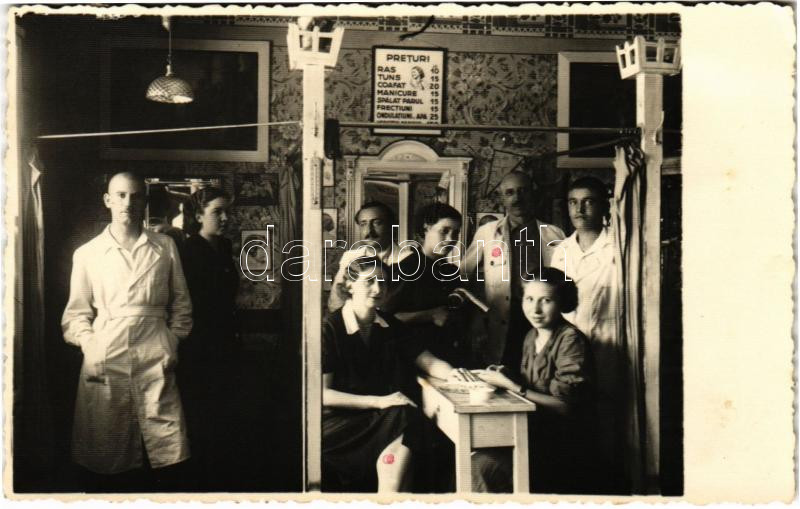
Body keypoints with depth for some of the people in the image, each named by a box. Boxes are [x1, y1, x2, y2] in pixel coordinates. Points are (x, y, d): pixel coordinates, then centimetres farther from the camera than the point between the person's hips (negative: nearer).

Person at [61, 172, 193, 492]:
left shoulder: (165, 247, 11)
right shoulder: (86, 253, 10)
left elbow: (181, 304, 14)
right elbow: (76, 312, 11)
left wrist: (173, 343, 3)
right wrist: (89, 347, -4)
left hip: (155, 360, 0)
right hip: (104, 363, 0)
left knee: (170, 458, -2)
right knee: (104, 465, 4)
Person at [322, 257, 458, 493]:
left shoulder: (390, 327, 10)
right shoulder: (329, 329, -8)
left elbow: (429, 362, 12)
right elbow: (322, 394, -13)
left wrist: (453, 374, -11)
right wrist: (378, 401, -18)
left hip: (384, 419, 5)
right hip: (339, 420, -5)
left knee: (409, 417, -27)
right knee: (404, 419, -28)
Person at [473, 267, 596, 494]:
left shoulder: (571, 339, -15)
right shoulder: (532, 336, 9)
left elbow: (566, 405, -19)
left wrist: (511, 386, -19)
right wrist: (506, 376, -2)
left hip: (565, 446, -7)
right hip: (535, 433, 7)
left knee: (485, 465, -22)